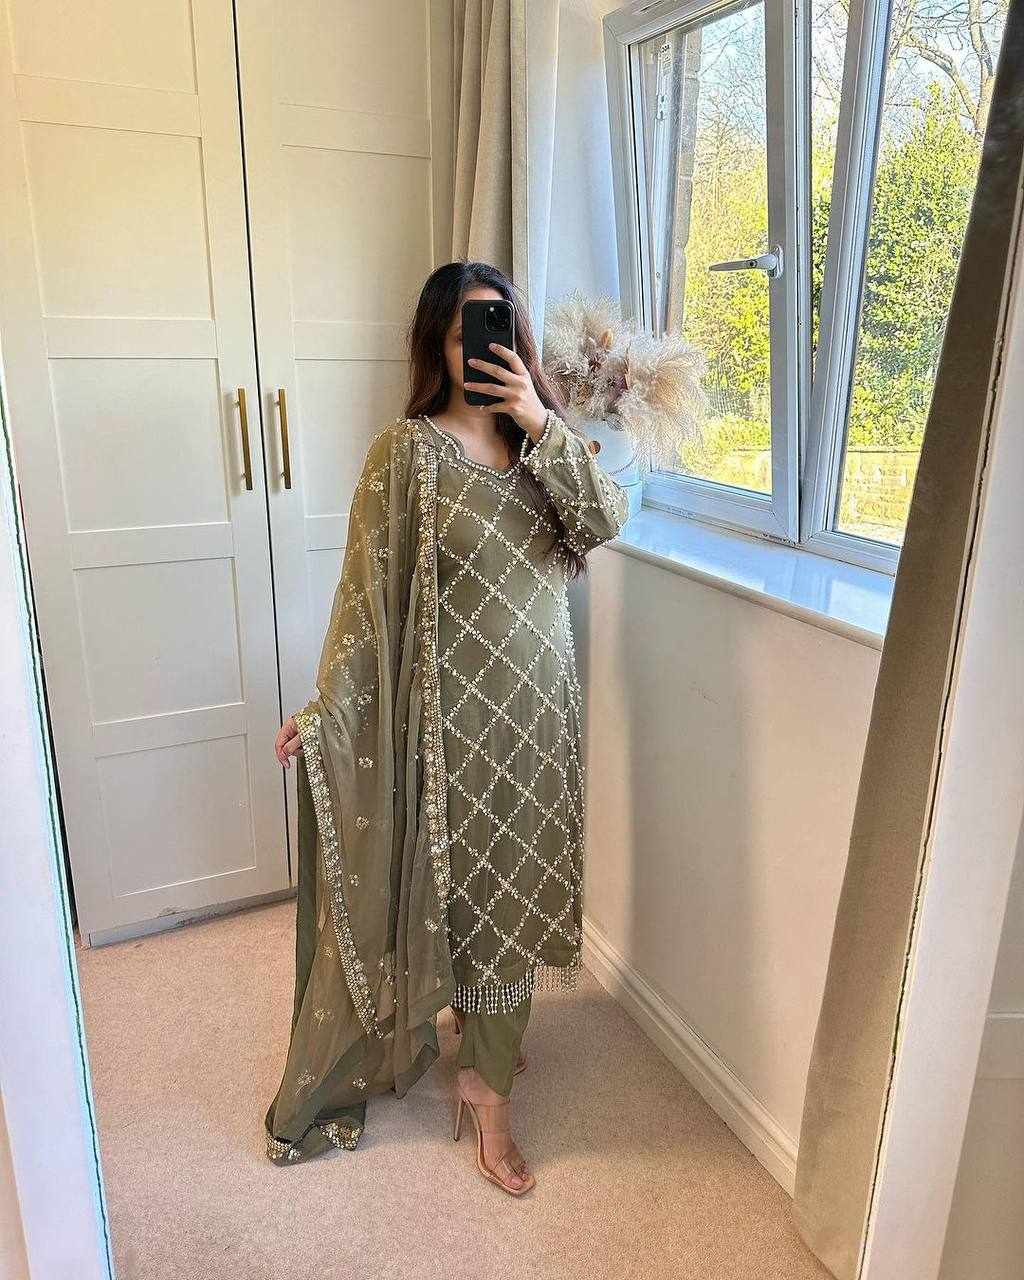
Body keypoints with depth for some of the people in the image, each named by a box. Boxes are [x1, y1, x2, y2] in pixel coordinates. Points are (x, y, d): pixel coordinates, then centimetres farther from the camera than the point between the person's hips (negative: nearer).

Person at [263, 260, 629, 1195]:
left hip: (538, 704, 5)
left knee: (513, 883, 17)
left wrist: (540, 423, -20)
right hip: (456, 708, -5)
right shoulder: (408, 452, -10)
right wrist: (324, 711, -10)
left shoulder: (544, 439, 5)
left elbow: (605, 520, -11)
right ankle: (491, 1090, 29)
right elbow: (370, 593, -9)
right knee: (469, 883, 8)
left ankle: (483, 1063, 41)